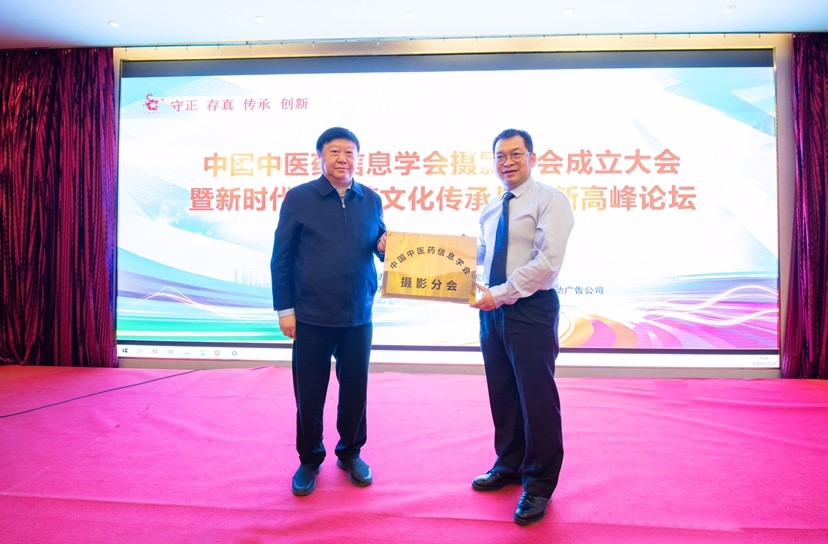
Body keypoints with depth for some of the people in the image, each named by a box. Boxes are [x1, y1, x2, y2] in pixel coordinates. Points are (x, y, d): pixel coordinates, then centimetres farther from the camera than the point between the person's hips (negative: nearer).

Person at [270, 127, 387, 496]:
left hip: (359, 316, 3)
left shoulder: (371, 200, 5)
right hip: (311, 317, -2)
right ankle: (309, 459, 31)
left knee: (355, 388, 13)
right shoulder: (298, 198, -3)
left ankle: (351, 453, 35)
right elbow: (281, 258, -2)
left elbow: (380, 244, 13)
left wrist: (385, 247, -11)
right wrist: (284, 309, -5)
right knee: (309, 393, 9)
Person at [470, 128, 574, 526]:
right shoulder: (489, 211, 16)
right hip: (492, 309, 7)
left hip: (531, 310, -7)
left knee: (536, 399, 1)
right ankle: (509, 465, 33)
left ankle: (539, 485, 17)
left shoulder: (549, 200, -7)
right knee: (501, 394, 15)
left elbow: (548, 261, -17)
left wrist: (500, 294, -18)